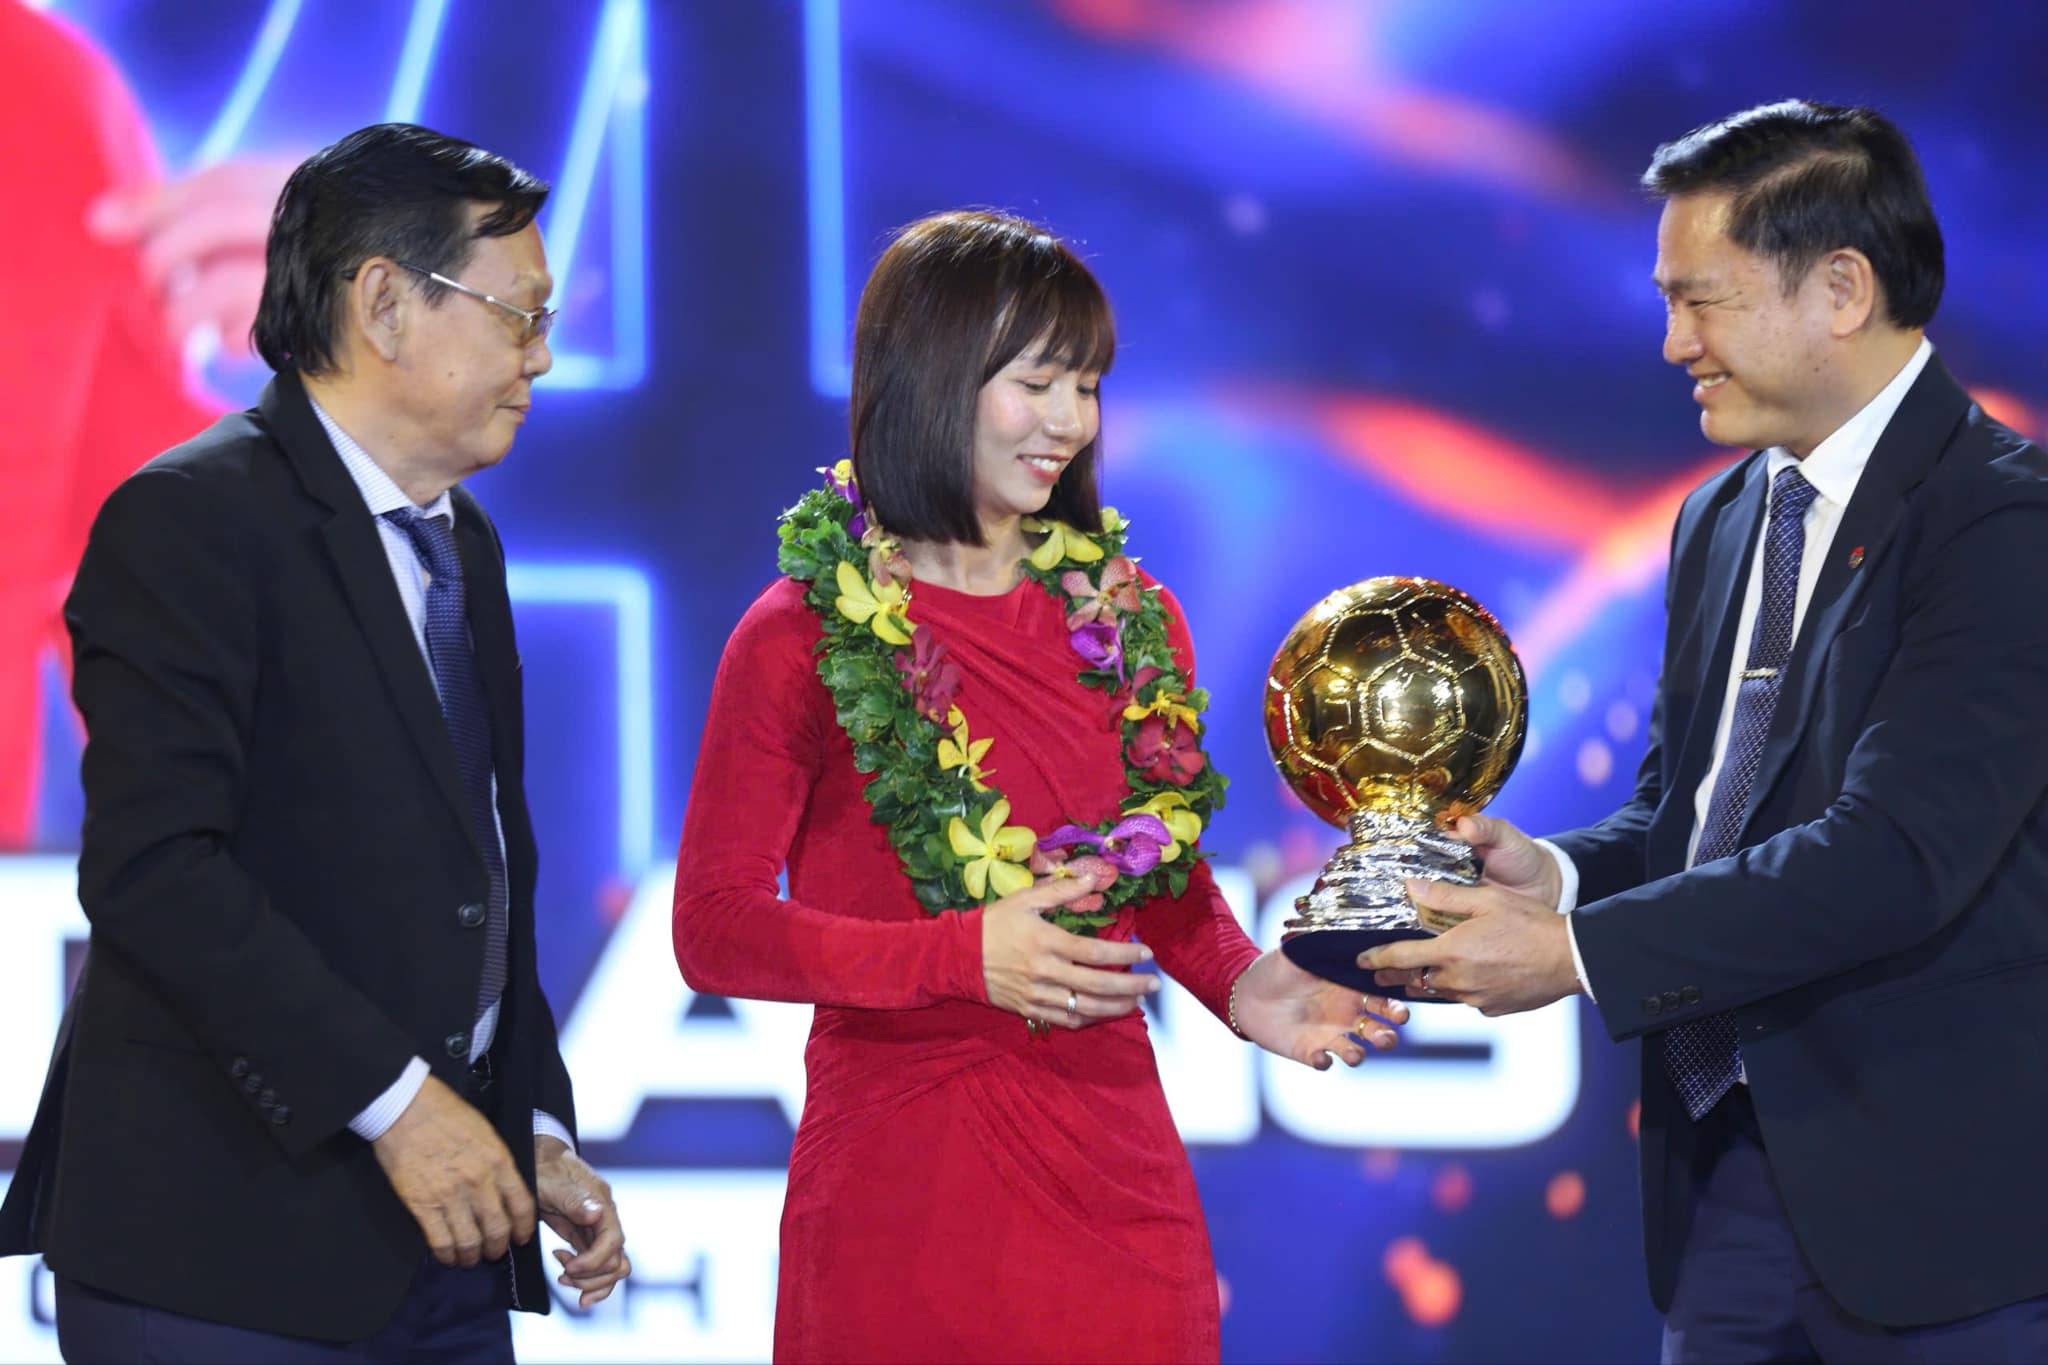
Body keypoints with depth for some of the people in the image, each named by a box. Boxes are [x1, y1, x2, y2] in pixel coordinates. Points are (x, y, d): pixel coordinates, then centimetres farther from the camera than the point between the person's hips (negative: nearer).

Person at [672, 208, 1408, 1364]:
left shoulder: (1130, 618, 8)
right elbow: (717, 930, -8)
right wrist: (964, 956, -19)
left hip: (1112, 1173, 4)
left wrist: (1246, 986, -6)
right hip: (898, 1173, -4)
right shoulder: (803, 638, -5)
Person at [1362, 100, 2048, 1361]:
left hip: (1937, 1200, -7)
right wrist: (1557, 875, -4)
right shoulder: (1721, 524, 15)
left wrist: (1579, 953, -19)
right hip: (1726, 1162, 7)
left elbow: (1895, 856, -22)